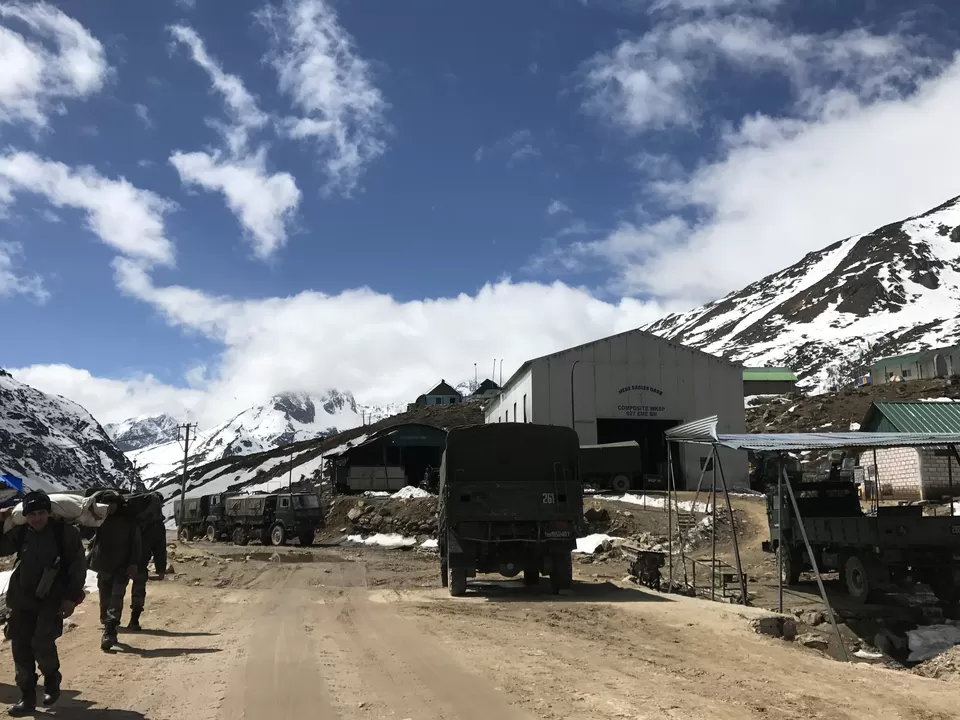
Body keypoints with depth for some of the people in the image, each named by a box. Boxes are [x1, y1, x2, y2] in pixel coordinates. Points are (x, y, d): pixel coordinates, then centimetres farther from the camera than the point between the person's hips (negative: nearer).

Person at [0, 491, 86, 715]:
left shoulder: (66, 533, -9)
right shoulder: (20, 533, 2)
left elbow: (78, 566, -7)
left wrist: (71, 597, -10)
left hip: (52, 598, -5)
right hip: (22, 599, 5)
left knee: (42, 643, -16)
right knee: (20, 647, 3)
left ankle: (52, 680, 14)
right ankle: (27, 697, 16)